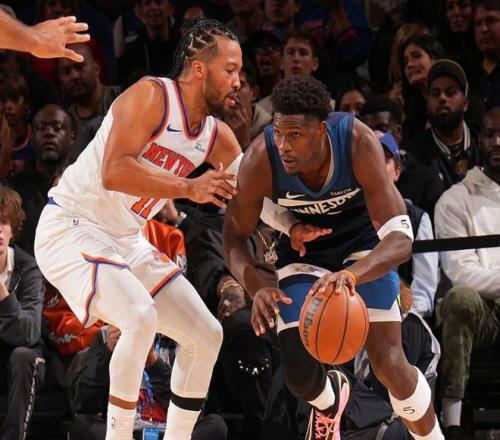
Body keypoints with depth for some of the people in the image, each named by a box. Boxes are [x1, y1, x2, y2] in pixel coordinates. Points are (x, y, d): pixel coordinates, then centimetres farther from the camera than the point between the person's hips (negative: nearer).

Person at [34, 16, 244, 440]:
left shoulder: (217, 136, 4)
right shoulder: (151, 96, -20)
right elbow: (114, 172, -32)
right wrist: (188, 188, -36)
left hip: (125, 240, 9)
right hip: (70, 227, -9)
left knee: (206, 335, 7)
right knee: (140, 317, -30)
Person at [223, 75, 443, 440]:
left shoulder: (358, 143, -34)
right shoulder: (260, 160, -30)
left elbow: (401, 239, -36)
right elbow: (235, 236, -15)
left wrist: (350, 275, -55)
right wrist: (257, 287, -36)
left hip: (363, 241, -2)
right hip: (304, 248, 2)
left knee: (388, 362, -15)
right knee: (300, 375, -8)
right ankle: (330, 401, 31)